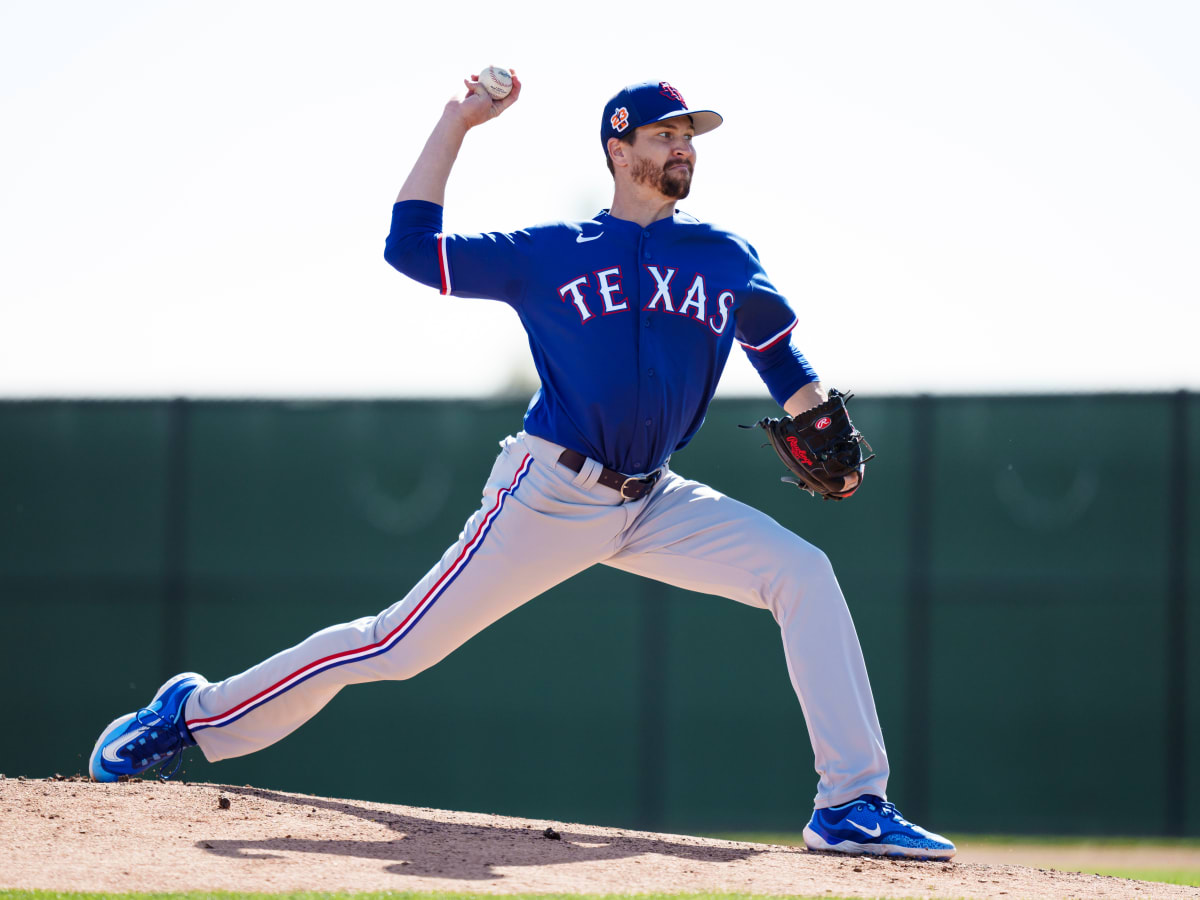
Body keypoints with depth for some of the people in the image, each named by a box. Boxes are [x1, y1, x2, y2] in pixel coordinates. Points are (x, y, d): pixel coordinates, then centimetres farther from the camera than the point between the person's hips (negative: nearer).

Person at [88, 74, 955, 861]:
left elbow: (784, 362, 17)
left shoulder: (727, 260, 9)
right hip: (550, 496, -3)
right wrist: (457, 123, -3)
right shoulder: (547, 254, 0)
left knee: (804, 573, -15)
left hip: (654, 505, 4)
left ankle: (852, 807, -14)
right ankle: (195, 714, 11)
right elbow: (411, 243, -2)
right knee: (399, 644, -6)